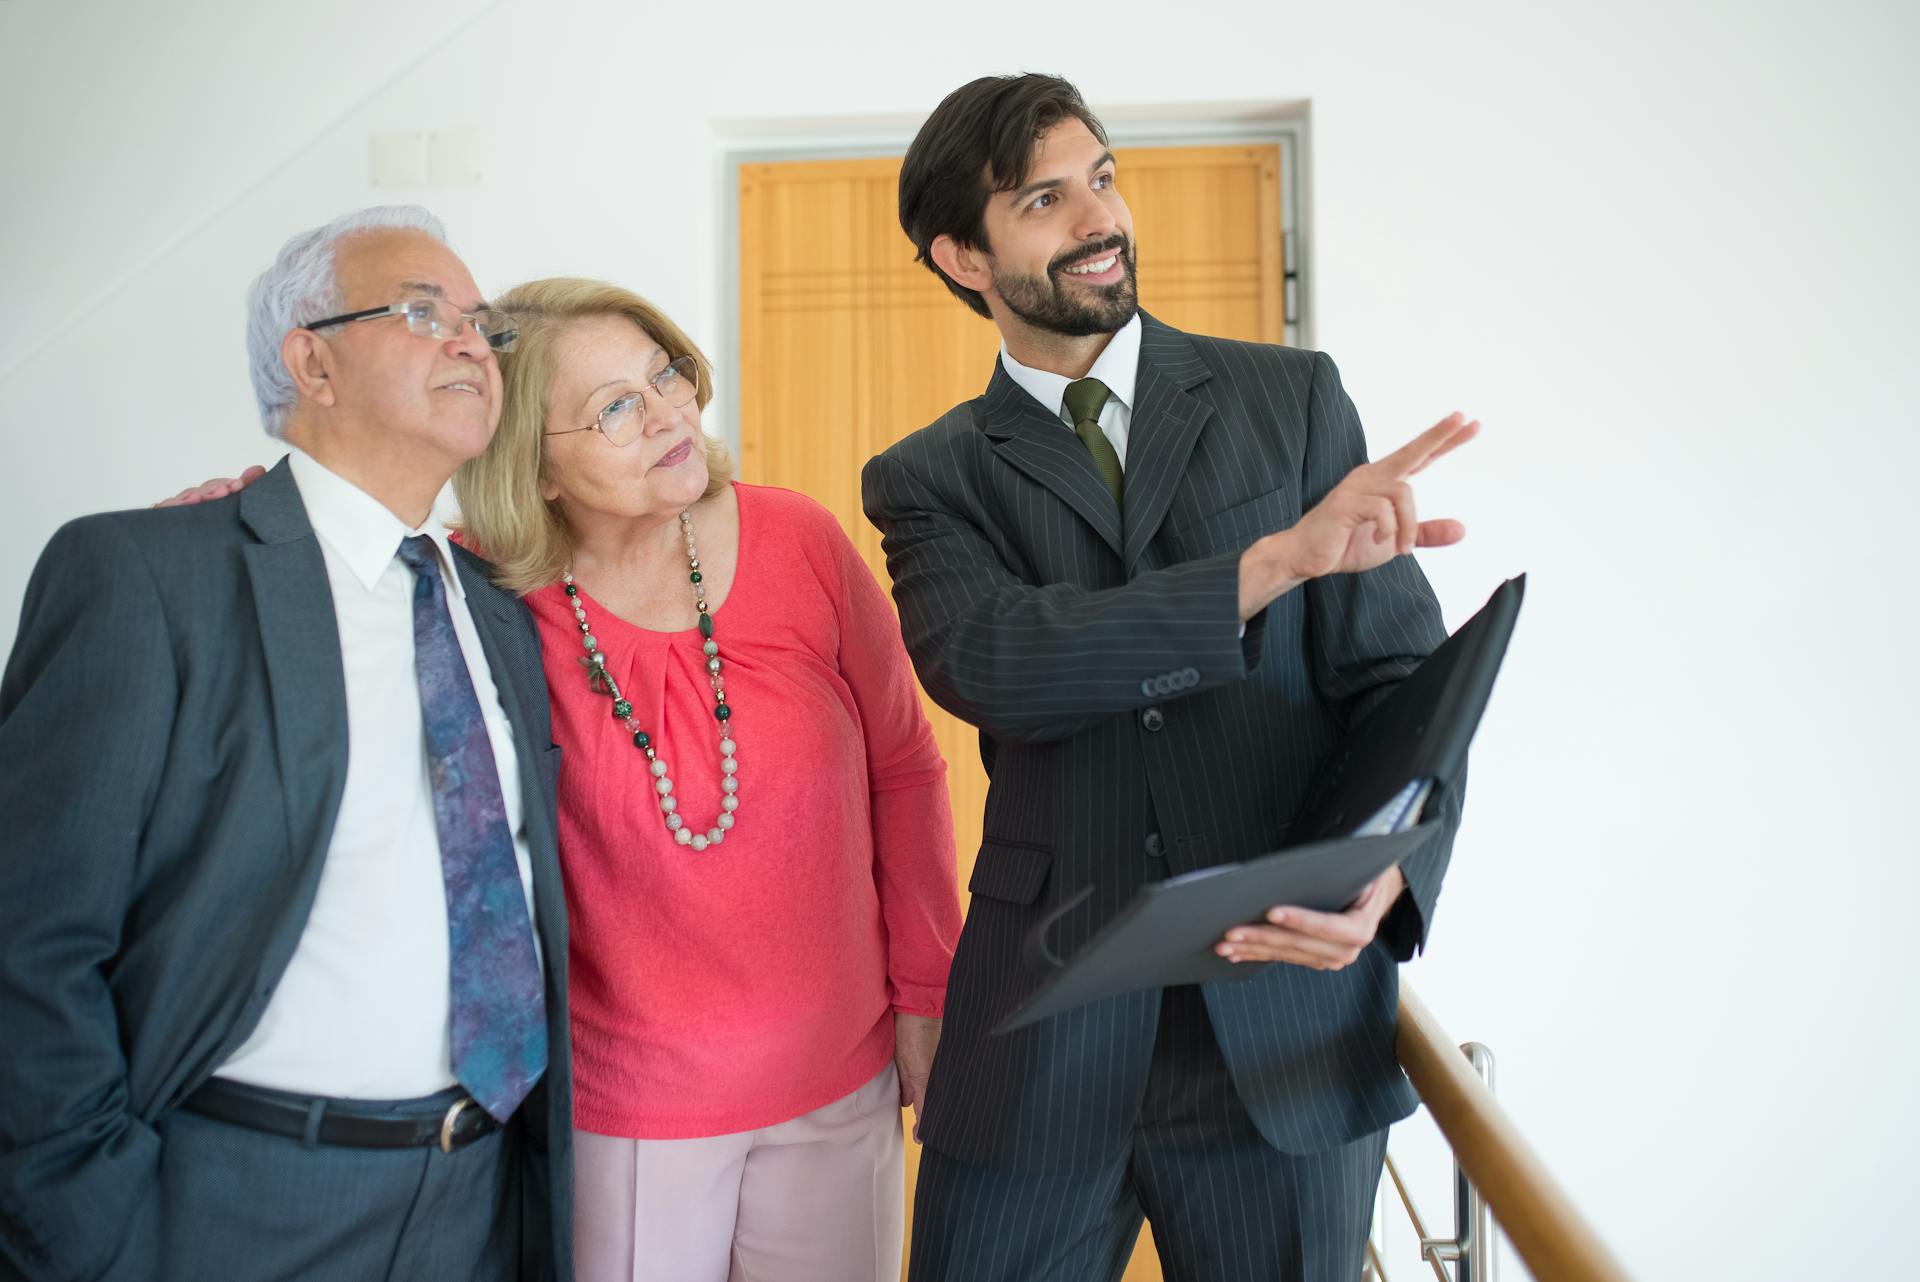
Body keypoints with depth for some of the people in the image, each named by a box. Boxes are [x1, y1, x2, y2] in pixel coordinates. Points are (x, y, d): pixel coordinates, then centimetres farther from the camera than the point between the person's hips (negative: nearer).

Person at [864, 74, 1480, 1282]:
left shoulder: (1294, 397, 5)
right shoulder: (930, 479, 3)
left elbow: (1401, 673, 0)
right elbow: (983, 663, -18)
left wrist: (1388, 873, -19)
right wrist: (1274, 561, -24)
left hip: (1287, 1030, 1)